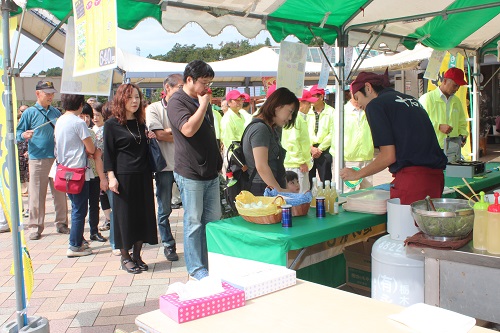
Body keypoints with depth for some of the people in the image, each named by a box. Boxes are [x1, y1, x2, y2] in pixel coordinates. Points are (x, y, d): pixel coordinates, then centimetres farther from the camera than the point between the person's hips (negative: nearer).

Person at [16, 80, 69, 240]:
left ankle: (61, 224, 18)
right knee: (37, 195, 0)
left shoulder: (56, 112, 13)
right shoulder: (29, 112, 1)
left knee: (60, 193, 7)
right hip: (37, 160, -3)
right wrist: (24, 135, -20)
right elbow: (18, 133, 1)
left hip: (57, 159, 4)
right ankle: (36, 227, 10)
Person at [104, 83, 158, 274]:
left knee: (143, 215, 7)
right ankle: (125, 257, 16)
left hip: (143, 176, 5)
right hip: (123, 177, -5)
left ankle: (137, 255, 20)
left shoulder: (141, 122, 12)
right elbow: (108, 153, -5)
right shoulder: (112, 124, -3)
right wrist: (111, 177, -12)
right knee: (125, 215, 2)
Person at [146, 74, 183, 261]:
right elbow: (159, 135, -10)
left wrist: (170, 130, -11)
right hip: (165, 166, -2)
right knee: (164, 209, 7)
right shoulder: (154, 109, 2)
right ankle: (168, 245, 22)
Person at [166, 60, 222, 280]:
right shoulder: (177, 102, -9)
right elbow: (188, 129, -26)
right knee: (194, 222, 1)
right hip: (190, 173, -8)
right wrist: (203, 105, -15)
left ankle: (211, 262, 25)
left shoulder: (202, 101, 16)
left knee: (214, 219, 12)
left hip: (210, 172, 8)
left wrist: (218, 162, 20)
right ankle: (195, 268, 13)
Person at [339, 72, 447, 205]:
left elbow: (389, 156, -9)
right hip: (436, 176, 8)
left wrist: (357, 174, 4)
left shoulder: (375, 105, -2)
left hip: (412, 177, -8)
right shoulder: (410, 99, 22)